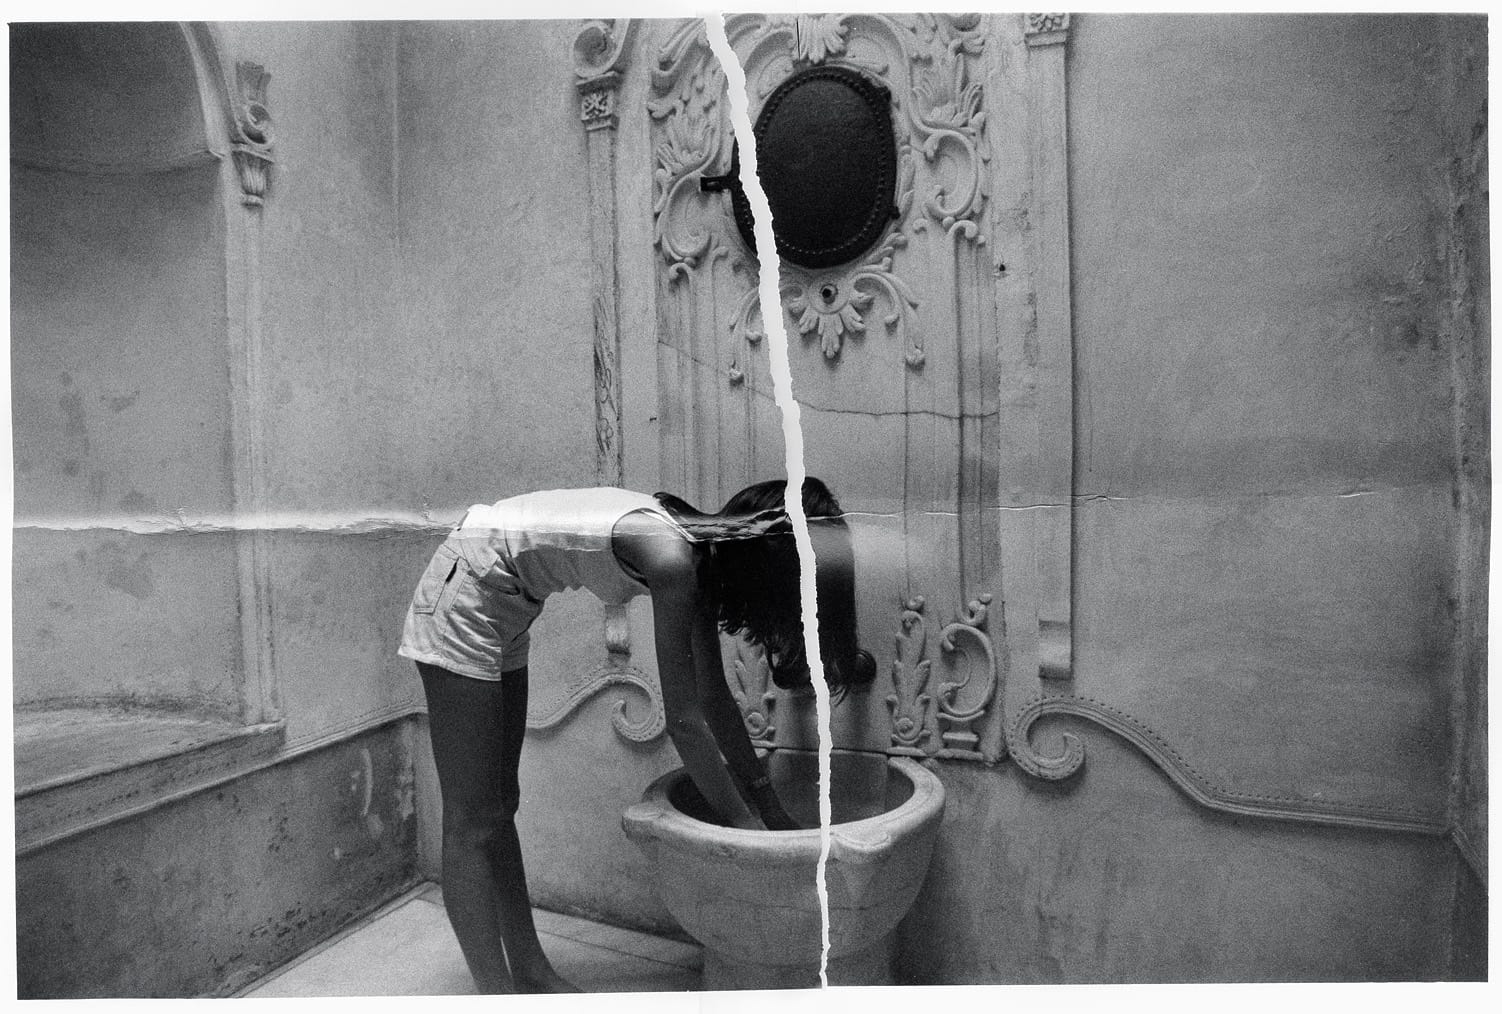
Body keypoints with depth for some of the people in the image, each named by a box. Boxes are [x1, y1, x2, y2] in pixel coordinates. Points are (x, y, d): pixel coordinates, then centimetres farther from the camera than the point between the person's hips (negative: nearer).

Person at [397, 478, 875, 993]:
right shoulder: (674, 560, -28)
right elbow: (684, 719, -24)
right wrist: (745, 823, -13)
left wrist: (772, 809, 7)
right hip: (464, 590, -9)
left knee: (499, 802, 15)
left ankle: (531, 972, 26)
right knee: (473, 821, -2)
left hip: (501, 603, 9)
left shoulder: (701, 553, -3)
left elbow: (714, 698, 3)